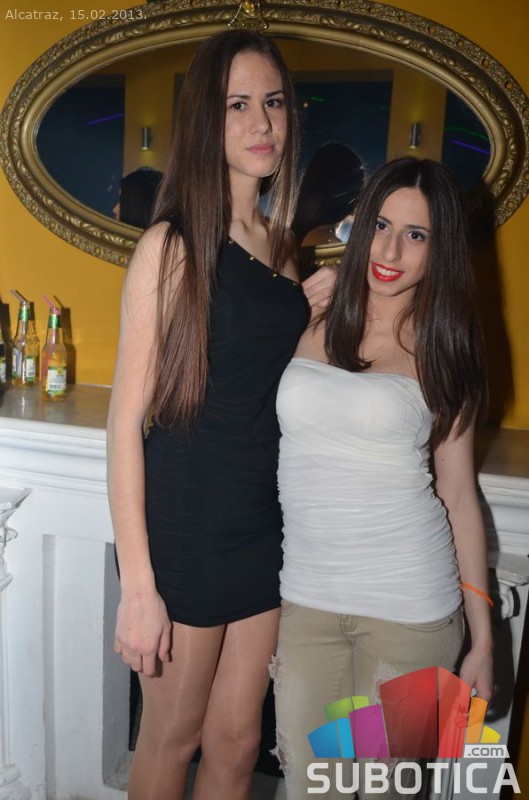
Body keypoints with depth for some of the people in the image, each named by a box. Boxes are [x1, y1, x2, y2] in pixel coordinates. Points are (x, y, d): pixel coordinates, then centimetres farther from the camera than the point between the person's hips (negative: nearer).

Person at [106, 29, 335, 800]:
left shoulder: (279, 245, 7)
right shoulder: (171, 246, -12)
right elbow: (127, 418, -15)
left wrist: (319, 298, 2)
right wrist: (137, 585, -16)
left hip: (267, 526, 6)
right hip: (187, 528, -5)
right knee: (172, 736, 17)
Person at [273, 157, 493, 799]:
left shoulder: (440, 349, -1)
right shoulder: (311, 325, 3)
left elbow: (458, 494, 0)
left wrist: (482, 639, 1)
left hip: (407, 605, -1)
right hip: (304, 595, 2)